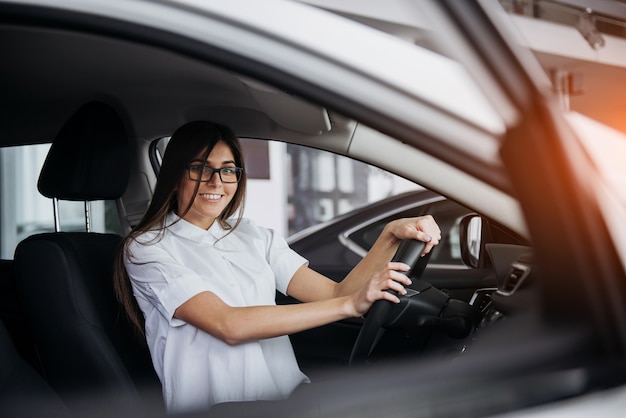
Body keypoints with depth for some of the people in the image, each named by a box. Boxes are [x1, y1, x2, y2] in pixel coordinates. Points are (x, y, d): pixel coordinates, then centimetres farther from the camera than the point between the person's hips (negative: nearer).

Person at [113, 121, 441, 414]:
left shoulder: (255, 238, 15)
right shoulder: (146, 248, -2)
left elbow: (334, 293, 6)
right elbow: (228, 326, -15)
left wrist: (391, 236, -9)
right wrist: (349, 305, -19)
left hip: (292, 397, 6)